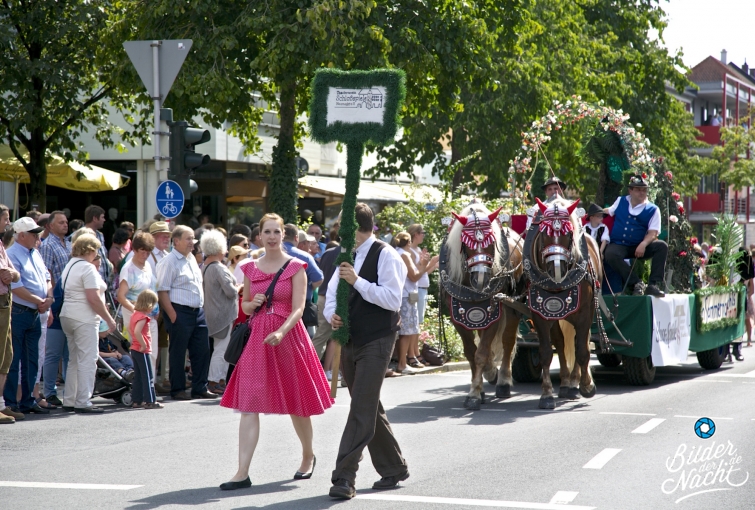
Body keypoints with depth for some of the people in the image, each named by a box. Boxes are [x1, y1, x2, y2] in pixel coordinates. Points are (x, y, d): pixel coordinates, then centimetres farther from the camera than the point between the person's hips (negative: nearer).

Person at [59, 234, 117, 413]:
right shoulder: (87, 268, -13)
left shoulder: (70, 265, 17)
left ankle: (69, 401, 17)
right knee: (87, 360, -7)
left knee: (74, 360, 15)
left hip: (67, 316, 10)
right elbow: (94, 298, -19)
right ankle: (83, 403, -9)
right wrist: (109, 319, -14)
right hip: (84, 318, -10)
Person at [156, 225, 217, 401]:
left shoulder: (192, 259, 16)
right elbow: (162, 290, -15)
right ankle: (177, 390, 9)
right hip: (179, 312, -8)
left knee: (202, 350, 8)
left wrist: (201, 307, 16)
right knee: (178, 352, 1)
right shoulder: (169, 261, -10)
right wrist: (172, 315, -19)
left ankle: (200, 388, 17)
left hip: (197, 311, 8)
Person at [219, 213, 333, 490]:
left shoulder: (295, 267, -3)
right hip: (257, 338, 3)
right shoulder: (251, 268, 9)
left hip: (288, 336, -3)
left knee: (297, 404, 9)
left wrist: (280, 333, -27)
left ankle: (308, 457, 34)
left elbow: (298, 309, -11)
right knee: (248, 405, -7)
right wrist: (253, 304, -4)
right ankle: (243, 472, -10)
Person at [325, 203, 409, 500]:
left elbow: (393, 299, -20)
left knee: (362, 411, -12)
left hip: (375, 343, -8)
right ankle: (393, 468, 27)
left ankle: (344, 477, -15)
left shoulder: (385, 256, -11)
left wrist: (357, 280, -26)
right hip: (349, 341, 8)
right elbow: (331, 296, 15)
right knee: (369, 410, 15)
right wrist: (332, 315, -7)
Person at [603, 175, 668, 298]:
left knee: (662, 246, -25)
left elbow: (653, 233, -7)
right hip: (618, 245, 0)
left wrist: (643, 244, -26)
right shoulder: (621, 201, 10)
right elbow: (608, 211, 29)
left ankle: (654, 285, -29)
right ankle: (636, 283, -32)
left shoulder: (653, 210, 2)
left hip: (639, 247, 0)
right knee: (610, 254, -35)